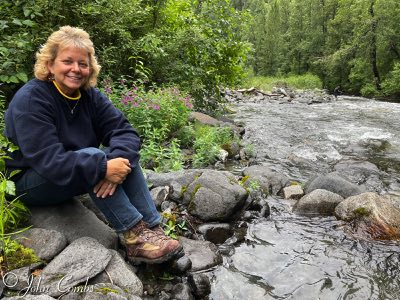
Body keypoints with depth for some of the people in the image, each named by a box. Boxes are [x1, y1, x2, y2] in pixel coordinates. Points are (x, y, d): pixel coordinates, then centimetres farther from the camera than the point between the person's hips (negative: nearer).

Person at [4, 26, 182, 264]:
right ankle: (135, 236, -31)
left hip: (73, 177, 6)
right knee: (92, 156, -32)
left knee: (124, 153, -17)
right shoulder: (30, 100, -20)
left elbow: (124, 130, -13)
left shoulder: (90, 95, -2)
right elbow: (49, 161, -31)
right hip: (30, 183, -6)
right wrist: (103, 168, -40)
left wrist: (118, 161, -33)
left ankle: (153, 230, -25)